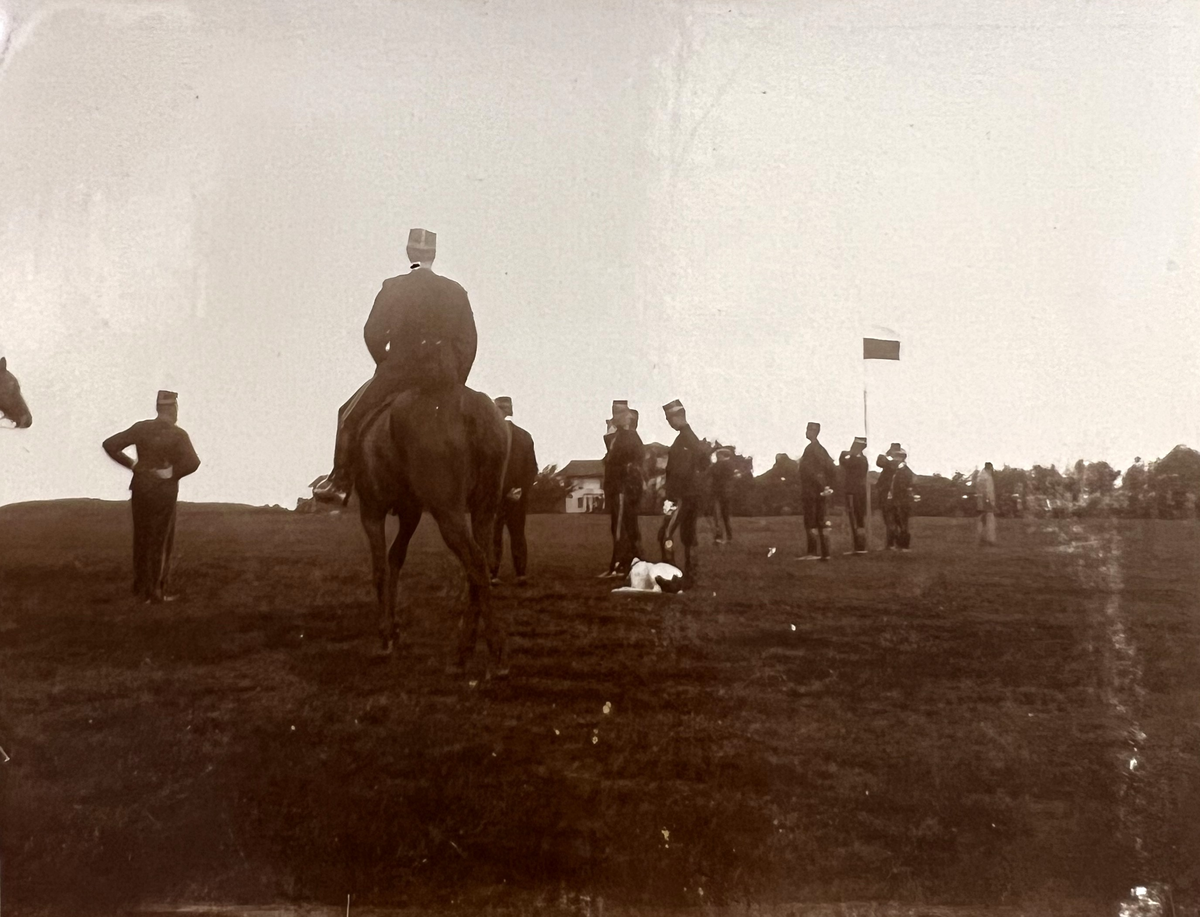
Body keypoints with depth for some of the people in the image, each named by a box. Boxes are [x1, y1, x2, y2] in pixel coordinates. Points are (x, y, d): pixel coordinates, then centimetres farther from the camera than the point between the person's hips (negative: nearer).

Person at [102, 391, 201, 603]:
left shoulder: (141, 428, 0)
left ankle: (141, 589, 20)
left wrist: (132, 464, 1)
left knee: (142, 539, 14)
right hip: (165, 491, -4)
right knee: (162, 541, 6)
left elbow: (109, 444, -4)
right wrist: (172, 474, -9)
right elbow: (192, 463, -25)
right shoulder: (178, 434, -11)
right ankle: (157, 591, 7)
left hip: (141, 488, 4)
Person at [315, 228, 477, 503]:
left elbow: (372, 333, -2)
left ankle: (340, 481, 8)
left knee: (350, 416, 12)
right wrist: (456, 380, 10)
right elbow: (469, 340, 5)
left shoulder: (394, 287, -1)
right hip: (444, 375, 3)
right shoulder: (456, 292, 7)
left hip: (398, 370, -2)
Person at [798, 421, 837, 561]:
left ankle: (812, 552, -9)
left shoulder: (810, 449, -12)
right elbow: (831, 469, 17)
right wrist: (826, 485, 15)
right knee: (821, 522, 9)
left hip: (810, 490, -9)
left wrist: (822, 486, -14)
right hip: (820, 491, 9)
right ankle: (825, 553, 9)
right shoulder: (821, 449, 15)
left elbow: (810, 470, -20)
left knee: (810, 522, -7)